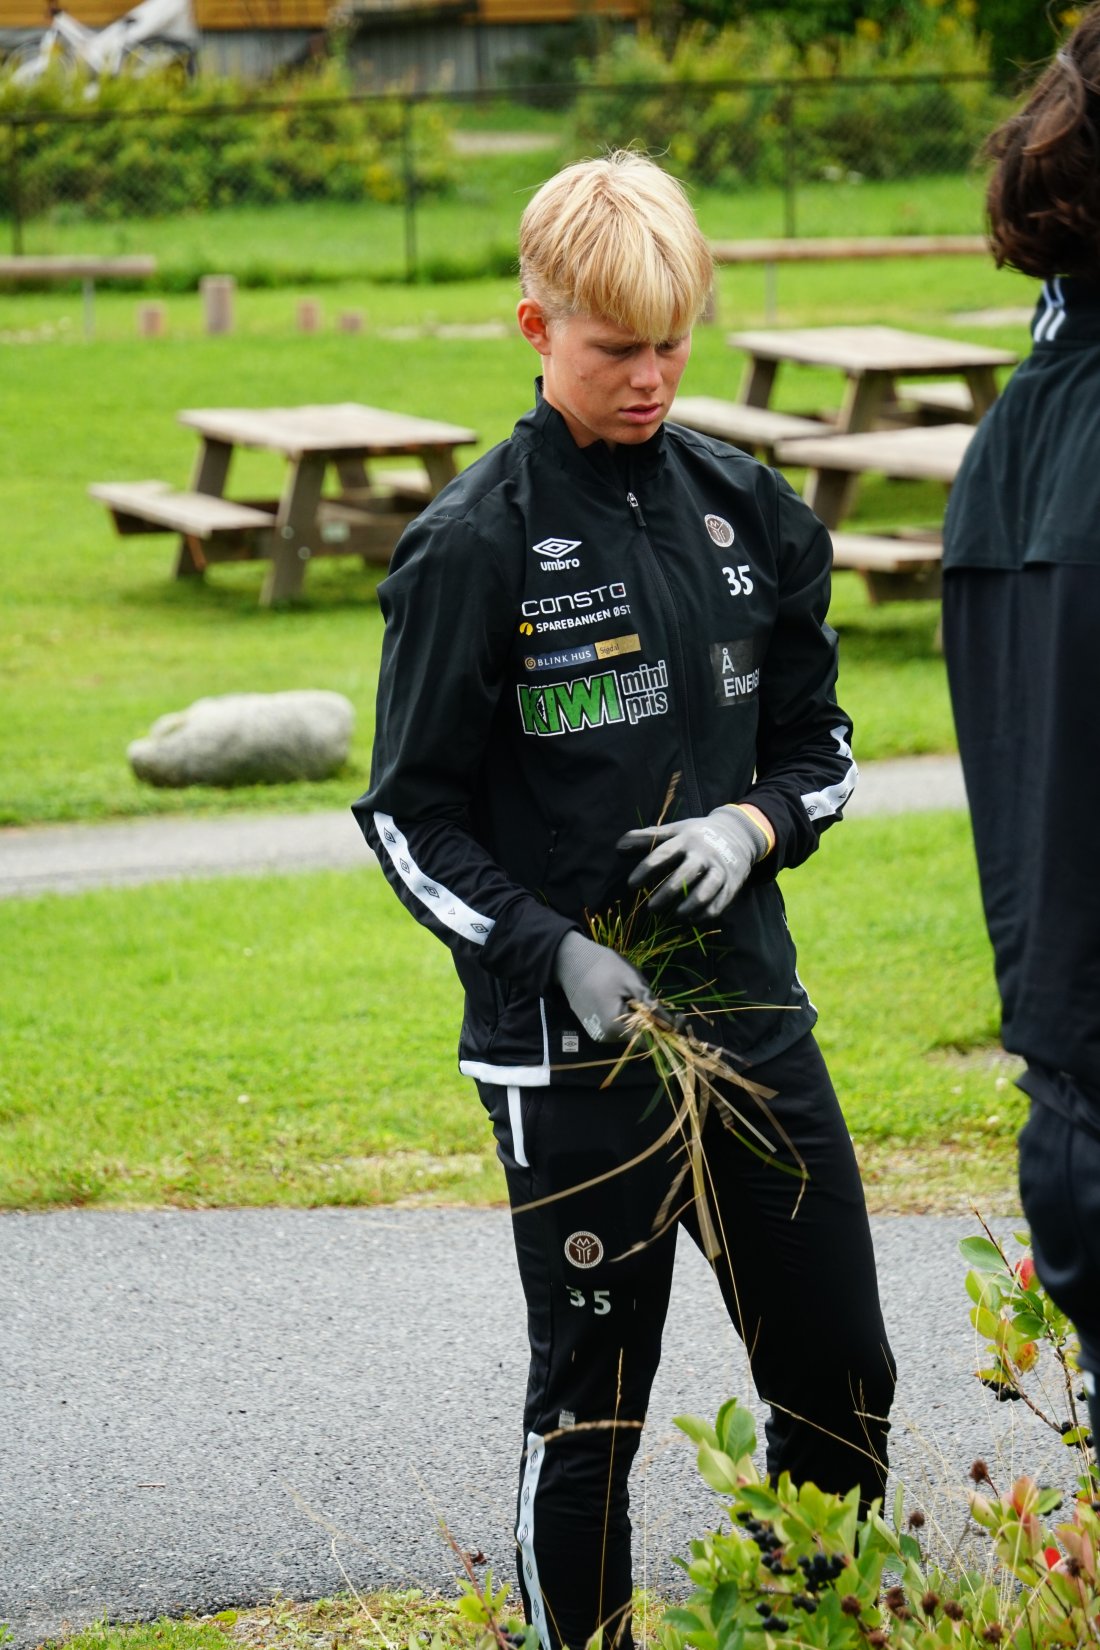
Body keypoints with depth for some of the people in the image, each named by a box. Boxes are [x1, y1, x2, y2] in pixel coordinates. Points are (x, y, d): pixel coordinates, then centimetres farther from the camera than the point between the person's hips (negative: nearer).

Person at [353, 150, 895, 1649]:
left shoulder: (747, 508, 5)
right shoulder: (476, 546, -9)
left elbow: (818, 741, 14)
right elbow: (411, 818, -4)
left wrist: (753, 824, -7)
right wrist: (553, 954, -16)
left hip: (751, 1008, 5)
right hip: (571, 1039, -4)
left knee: (842, 1377, 9)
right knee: (593, 1405, 5)